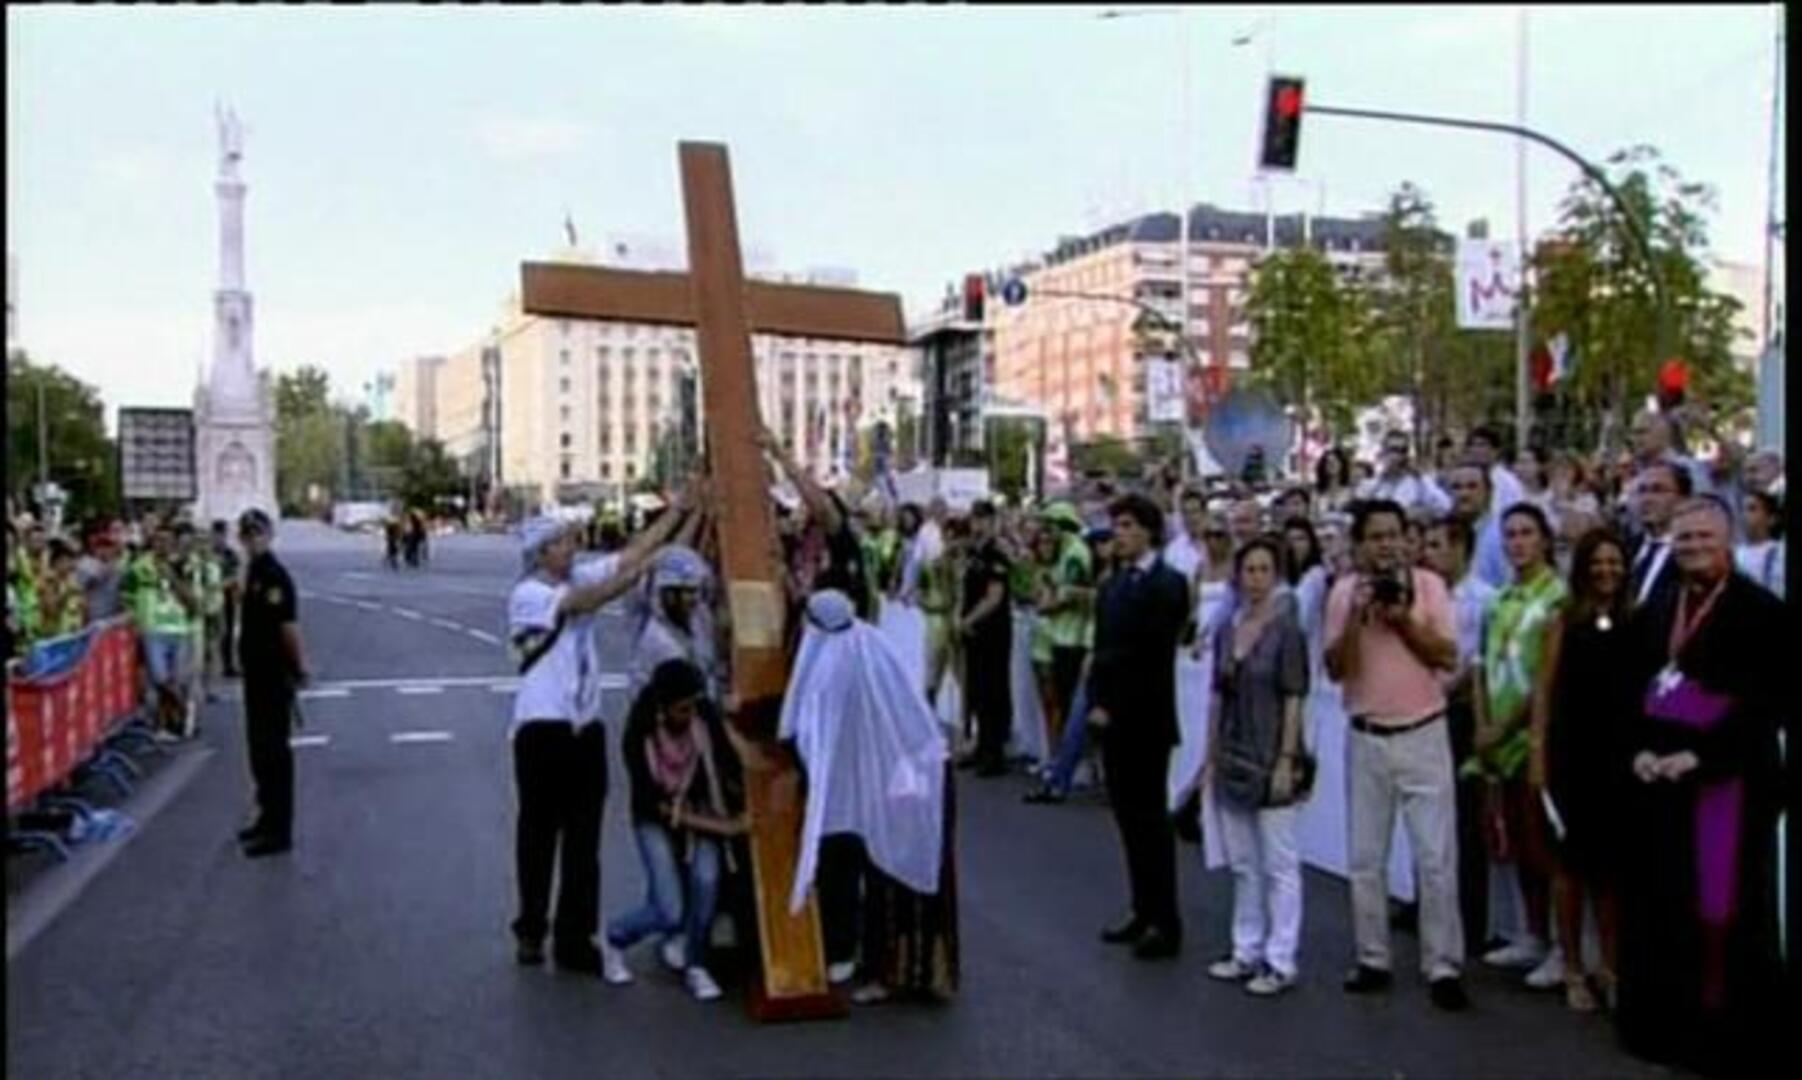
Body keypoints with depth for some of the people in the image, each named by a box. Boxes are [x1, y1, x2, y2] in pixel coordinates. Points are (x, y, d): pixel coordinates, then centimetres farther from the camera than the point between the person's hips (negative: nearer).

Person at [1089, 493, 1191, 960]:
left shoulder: (1168, 584, -9)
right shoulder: (1113, 584, 14)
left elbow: (1152, 656, -16)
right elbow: (1102, 648, 12)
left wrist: (1114, 707, -14)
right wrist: (1097, 702, -1)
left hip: (1145, 720, -7)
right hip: (1113, 718, 7)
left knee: (1150, 818, -2)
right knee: (1127, 816, 10)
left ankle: (1166, 922, 6)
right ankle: (1144, 910, 19)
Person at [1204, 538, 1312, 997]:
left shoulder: (1286, 630, -8)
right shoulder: (1227, 631, 7)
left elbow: (1294, 700, -11)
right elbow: (1217, 697, 11)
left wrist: (1287, 761, -15)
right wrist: (1211, 757, 9)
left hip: (1270, 760, -6)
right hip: (1232, 760, 6)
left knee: (1279, 864, 1)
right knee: (1242, 863, 14)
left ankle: (1280, 962, 8)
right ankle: (1246, 951, 24)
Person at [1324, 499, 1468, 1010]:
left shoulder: (1429, 585, -2)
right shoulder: (1343, 592, 1)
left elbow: (1447, 656, -8)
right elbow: (1336, 669, -5)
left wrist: (1404, 619, -17)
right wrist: (1357, 617, -17)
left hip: (1423, 733, -2)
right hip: (1366, 737, 2)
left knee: (1436, 857, -1)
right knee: (1366, 858, 8)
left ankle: (1443, 966, 6)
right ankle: (1372, 960, 18)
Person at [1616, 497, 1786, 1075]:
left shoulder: (1762, 611, -4)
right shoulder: (1652, 612, 14)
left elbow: (1768, 702, -11)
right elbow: (1632, 690, 13)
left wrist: (1699, 755, -17)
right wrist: (1638, 750, -4)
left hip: (1725, 777, -5)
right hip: (1656, 777, 5)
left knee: (1723, 907, -2)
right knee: (1658, 905, 8)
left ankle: (1729, 1031, 9)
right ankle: (1663, 1022, 19)